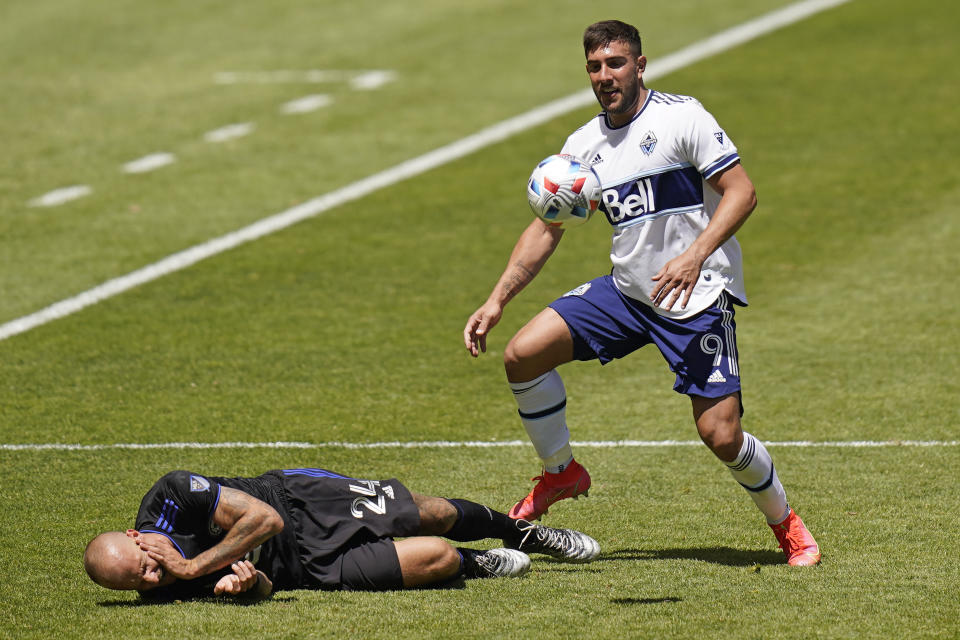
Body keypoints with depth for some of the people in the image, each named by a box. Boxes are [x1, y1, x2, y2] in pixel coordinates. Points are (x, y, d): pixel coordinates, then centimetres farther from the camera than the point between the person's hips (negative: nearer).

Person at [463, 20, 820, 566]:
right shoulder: (583, 145, 8)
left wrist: (695, 256, -27)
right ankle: (561, 474, 13)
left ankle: (787, 525, 13)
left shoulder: (683, 118, -10)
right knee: (523, 353, -8)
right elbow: (546, 229, 13)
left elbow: (742, 192, -13)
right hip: (626, 291, 6)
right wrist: (498, 301, 3)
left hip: (699, 296, -6)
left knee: (720, 435, -14)